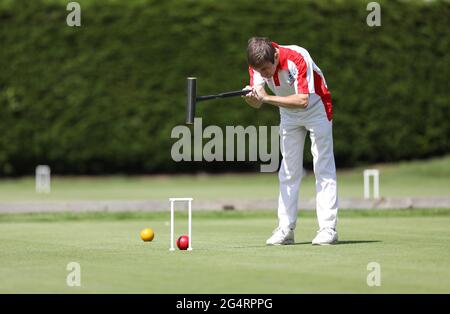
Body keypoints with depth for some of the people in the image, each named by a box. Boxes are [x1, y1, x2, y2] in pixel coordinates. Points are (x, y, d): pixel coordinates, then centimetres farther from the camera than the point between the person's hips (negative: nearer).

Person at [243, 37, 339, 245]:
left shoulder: (297, 58, -34)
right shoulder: (258, 65, -17)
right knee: (288, 172, 3)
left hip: (316, 108, -5)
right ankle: (285, 229, 3)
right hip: (288, 115, 5)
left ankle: (328, 228, -10)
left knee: (323, 169, -9)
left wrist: (266, 98, -44)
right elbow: (257, 103, -19)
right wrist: (251, 97, -43)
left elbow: (303, 101, -39)